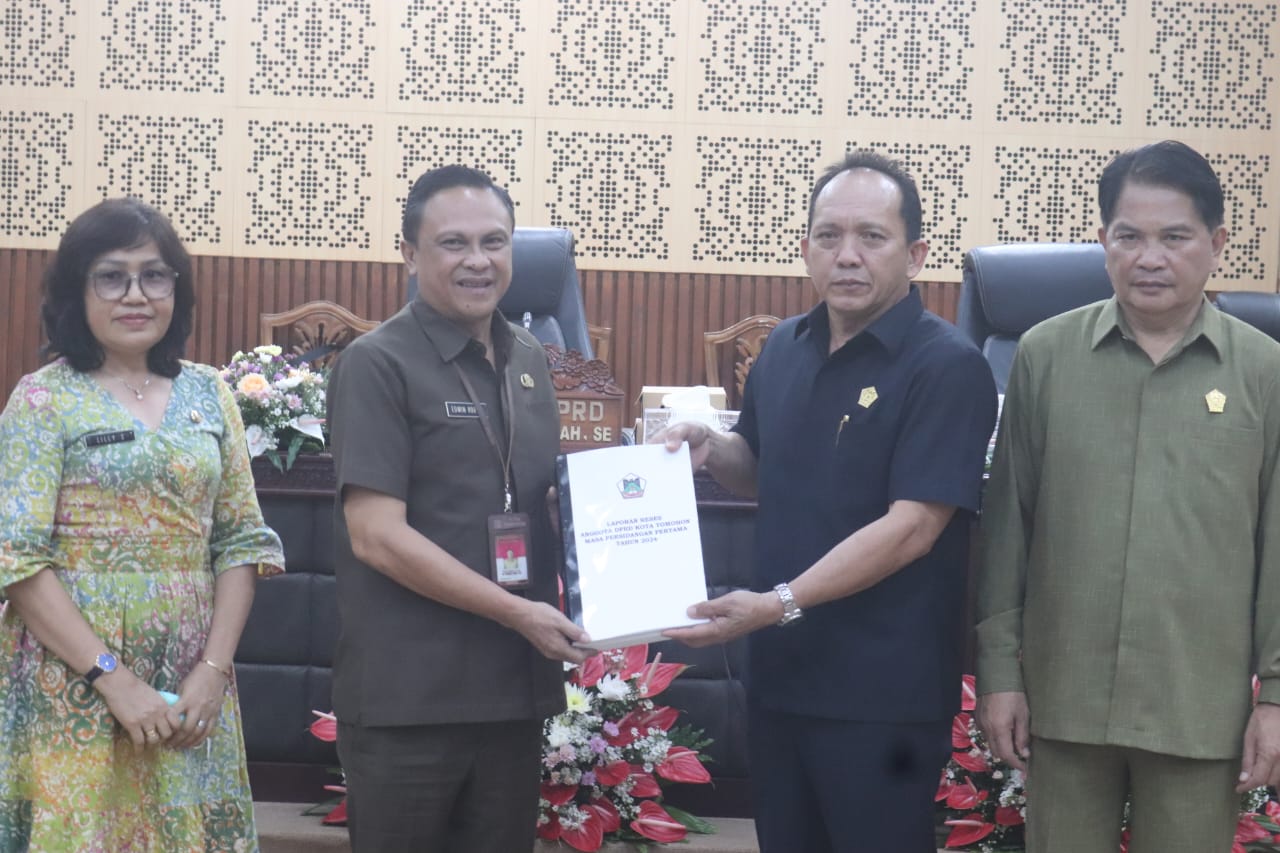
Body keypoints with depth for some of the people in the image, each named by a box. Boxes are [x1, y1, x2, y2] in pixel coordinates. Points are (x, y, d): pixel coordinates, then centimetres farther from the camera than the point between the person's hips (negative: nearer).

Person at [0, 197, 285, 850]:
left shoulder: (208, 395, 8)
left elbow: (242, 540, 7)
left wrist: (214, 669, -6)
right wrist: (114, 680, -16)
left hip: (192, 689, 4)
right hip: (74, 686, -3)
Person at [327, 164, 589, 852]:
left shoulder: (530, 360, 11)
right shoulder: (378, 365, -9)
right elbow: (376, 535, -16)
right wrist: (516, 612, -17)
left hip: (515, 686, 6)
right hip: (408, 698, -6)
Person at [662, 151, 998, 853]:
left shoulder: (947, 367, -14)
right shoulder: (784, 349, 8)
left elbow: (911, 527, -21)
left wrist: (779, 604, -26)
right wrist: (709, 449, 0)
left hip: (882, 693, -7)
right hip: (778, 675, 7)